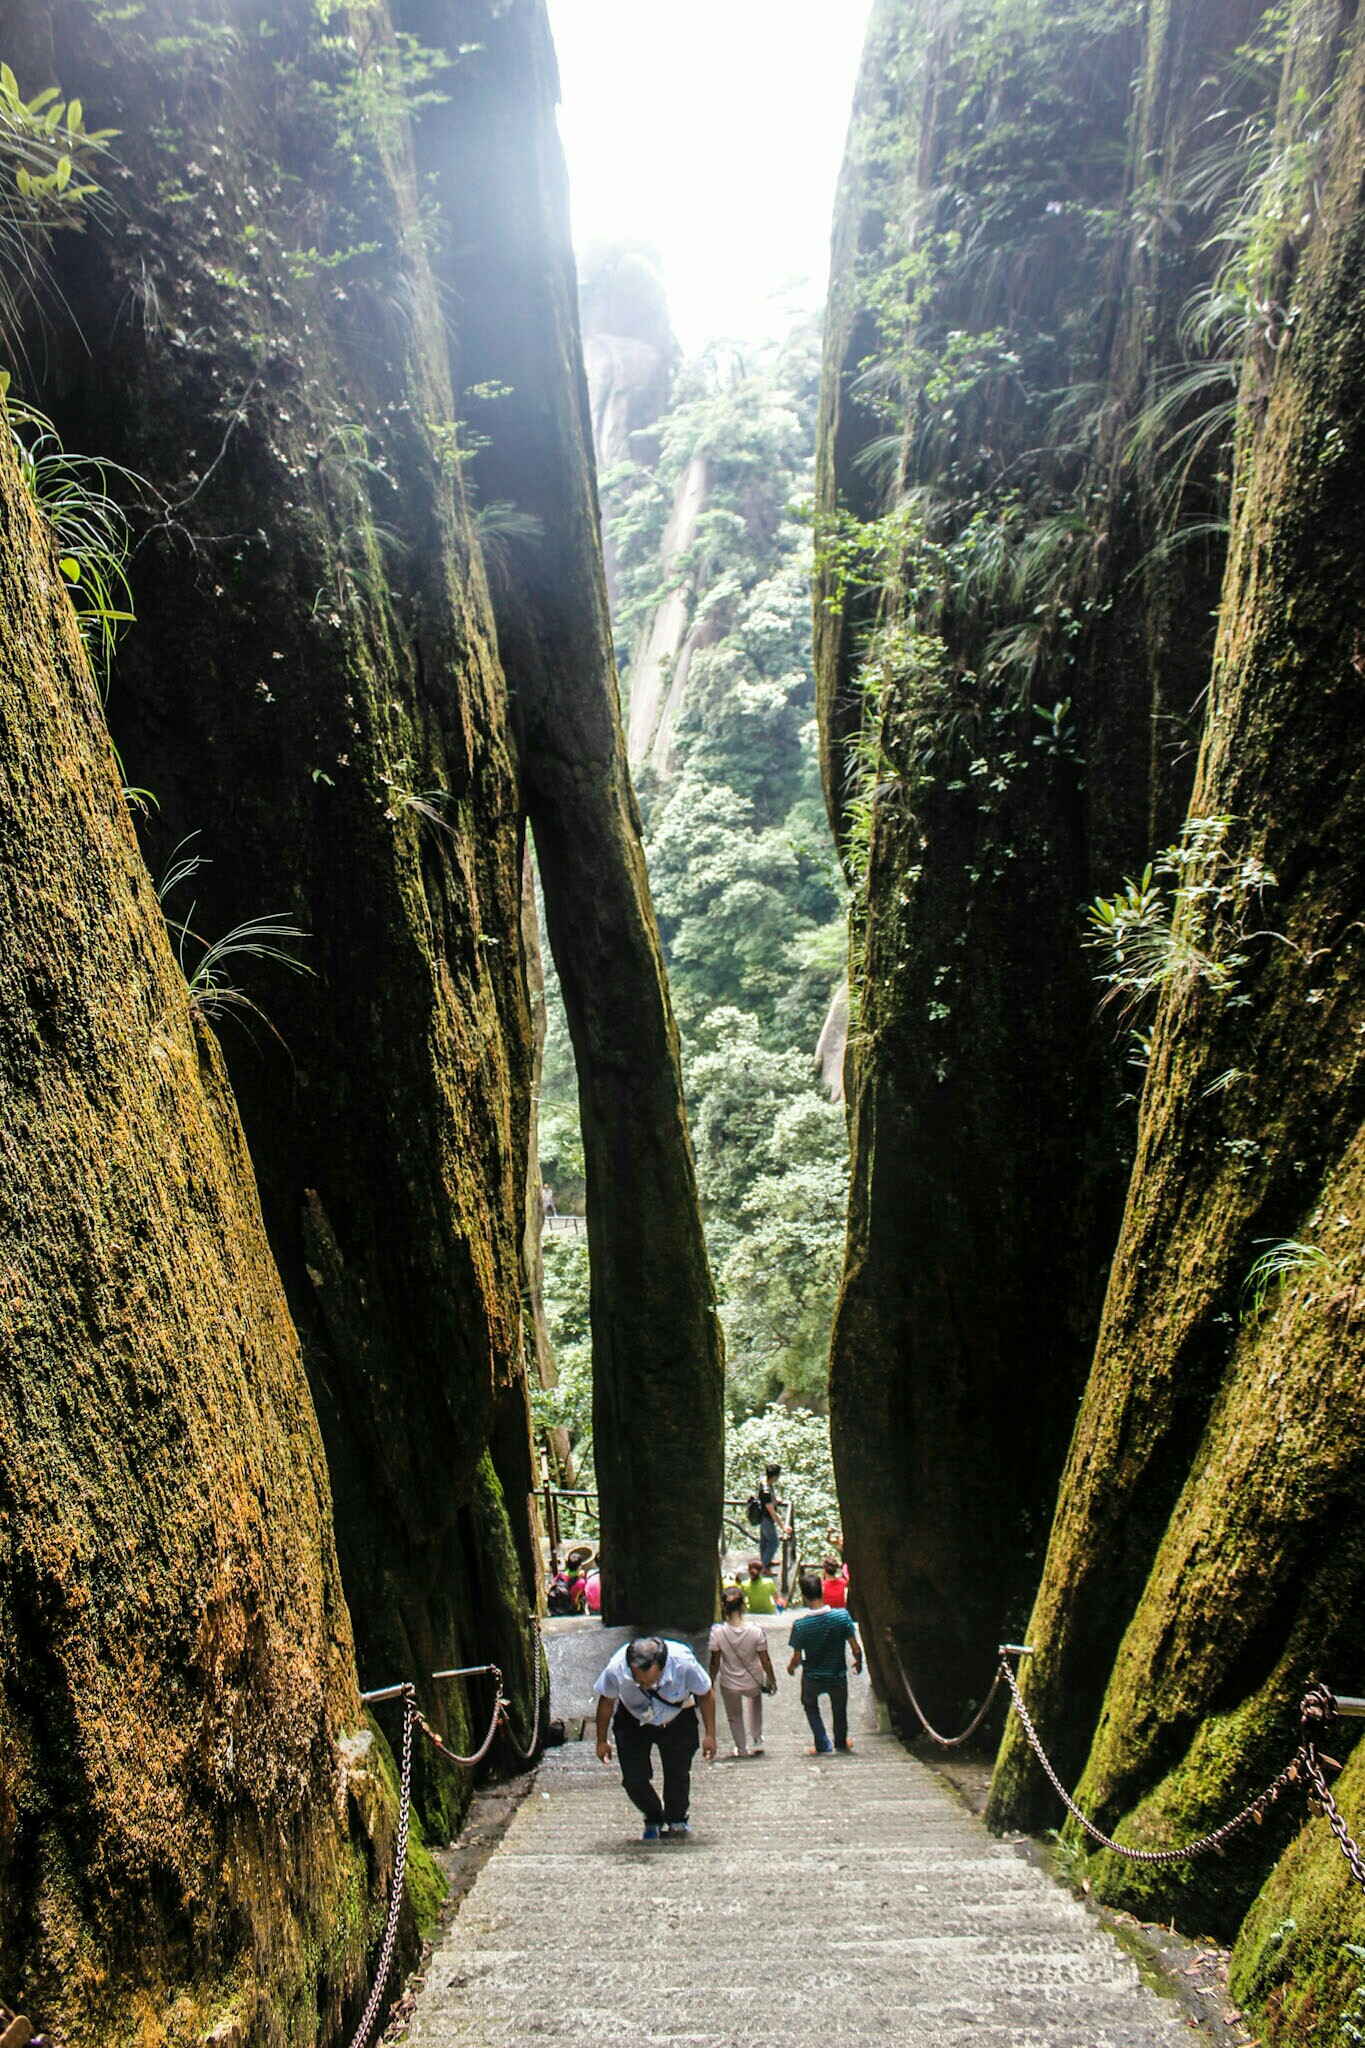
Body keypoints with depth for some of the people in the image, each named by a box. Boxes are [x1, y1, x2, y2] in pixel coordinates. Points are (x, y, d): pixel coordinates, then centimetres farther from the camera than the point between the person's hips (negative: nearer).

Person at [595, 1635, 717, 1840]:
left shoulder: (684, 1664, -36)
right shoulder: (616, 1670, -35)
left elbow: (705, 1696, -14)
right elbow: (606, 1702, -12)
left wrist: (710, 1735, -8)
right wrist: (602, 1740, 0)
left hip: (678, 1720, 0)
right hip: (632, 1721, 0)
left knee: (678, 1775, -2)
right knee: (633, 1780, -8)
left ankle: (676, 1821, 28)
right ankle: (653, 1821, 22)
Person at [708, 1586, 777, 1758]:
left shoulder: (717, 1632, -24)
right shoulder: (755, 1630, -23)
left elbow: (715, 1662, -13)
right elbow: (765, 1661, -13)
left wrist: (711, 1683, 4)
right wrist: (772, 1680, 4)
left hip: (729, 1685, -1)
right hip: (752, 1683, 1)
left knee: (734, 1717, 25)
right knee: (755, 1699, 35)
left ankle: (742, 1749, 38)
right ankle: (756, 1741, 42)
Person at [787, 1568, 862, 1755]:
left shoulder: (799, 1624, -24)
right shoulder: (842, 1615, -22)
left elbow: (797, 1659, -13)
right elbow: (856, 1648, -14)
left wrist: (791, 1666, 10)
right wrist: (858, 1662, 7)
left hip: (812, 1678, -1)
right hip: (838, 1676, 1)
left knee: (810, 1705, 30)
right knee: (839, 1708, 29)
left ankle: (823, 1745, 29)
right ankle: (841, 1742, 50)